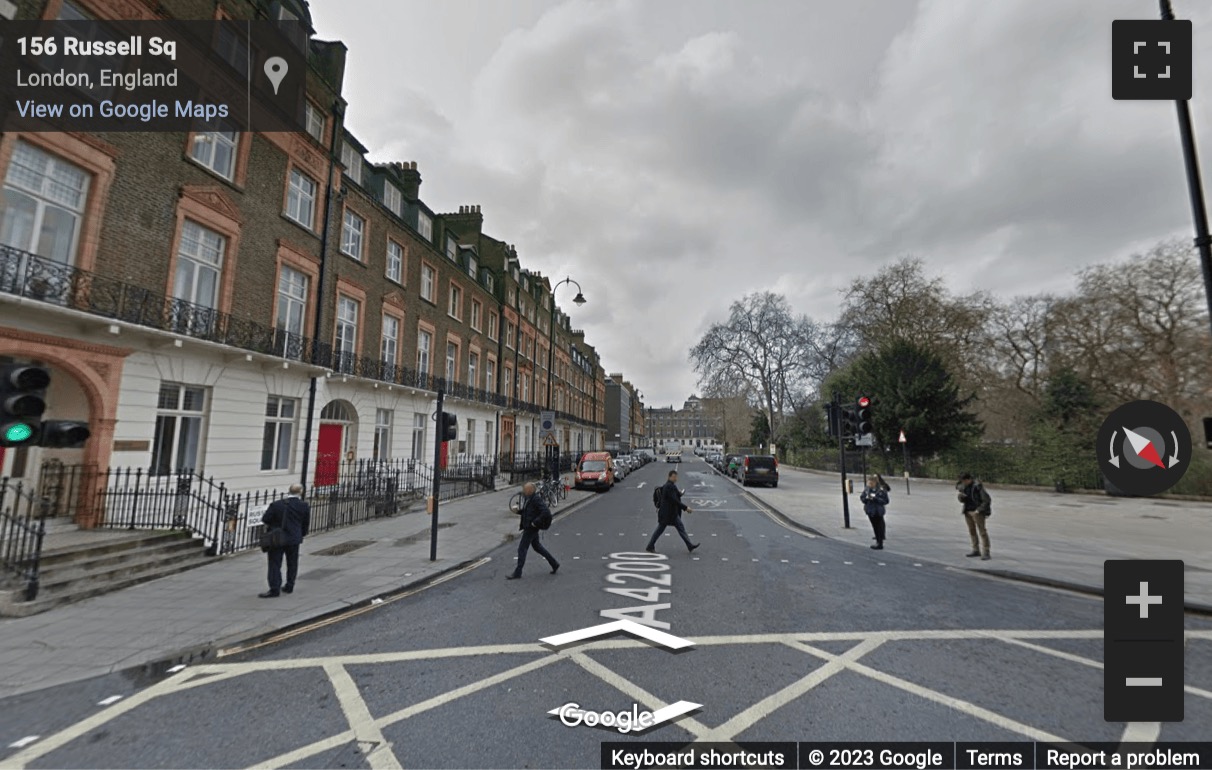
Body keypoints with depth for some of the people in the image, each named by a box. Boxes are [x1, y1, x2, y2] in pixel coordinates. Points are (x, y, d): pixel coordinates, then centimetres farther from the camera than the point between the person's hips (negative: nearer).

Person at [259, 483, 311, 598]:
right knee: (292, 564, 16)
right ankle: (289, 587, 24)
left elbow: (265, 520, -7)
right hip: (294, 539, 2)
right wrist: (302, 535, 19)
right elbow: (306, 524, 3)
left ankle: (274, 589, 2)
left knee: (275, 564, 5)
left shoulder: (276, 505, -11)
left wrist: (271, 526, 14)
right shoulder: (305, 507, -6)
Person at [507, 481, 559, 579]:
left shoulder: (536, 500, -21)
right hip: (527, 527, 10)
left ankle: (517, 572, 11)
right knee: (537, 547, 18)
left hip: (531, 528, -10)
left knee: (522, 549, -1)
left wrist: (535, 522, -25)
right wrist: (519, 511, 3)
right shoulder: (528, 499, 7)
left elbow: (546, 512, -28)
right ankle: (554, 564, 28)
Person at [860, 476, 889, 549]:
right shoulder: (867, 489, 1)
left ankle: (880, 544, 8)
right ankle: (878, 542, 26)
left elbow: (885, 501, -13)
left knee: (879, 527, 1)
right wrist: (866, 498, -13)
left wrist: (875, 498, -22)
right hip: (870, 511, 5)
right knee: (875, 527, 14)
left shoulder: (881, 490, -13)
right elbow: (862, 497, 9)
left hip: (878, 512, -5)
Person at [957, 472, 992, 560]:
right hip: (968, 511, 7)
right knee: (972, 531, 12)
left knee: (982, 531, -7)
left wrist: (978, 510, -18)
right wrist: (961, 496, -7)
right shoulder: (964, 487, 6)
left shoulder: (978, 487, -15)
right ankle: (976, 550, 21)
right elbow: (962, 500, 15)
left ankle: (985, 553, -7)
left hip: (977, 512, -7)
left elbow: (987, 500, -15)